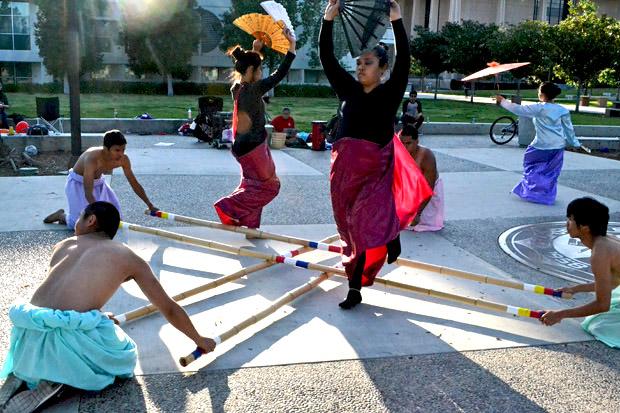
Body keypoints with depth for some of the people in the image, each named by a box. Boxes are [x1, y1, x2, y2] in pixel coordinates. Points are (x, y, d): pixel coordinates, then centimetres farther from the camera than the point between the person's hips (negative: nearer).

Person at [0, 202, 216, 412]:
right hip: (73, 331, -5)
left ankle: (21, 373, 12)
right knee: (126, 356, 24)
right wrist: (200, 340, 31)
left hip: (30, 327, 5)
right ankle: (57, 380, 2)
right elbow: (169, 309, 17)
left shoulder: (62, 246, 22)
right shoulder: (129, 258, 13)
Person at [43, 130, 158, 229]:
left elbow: (134, 183, -9)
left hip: (98, 182, 6)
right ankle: (62, 216, 13)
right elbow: (88, 193, -40)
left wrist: (149, 204, -15)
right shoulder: (92, 158, -38)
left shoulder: (123, 159, -22)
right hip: (78, 184, -6)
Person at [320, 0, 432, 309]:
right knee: (350, 226, 12)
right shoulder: (348, 88, 5)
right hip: (345, 166, 4)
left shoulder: (390, 93, -3)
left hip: (375, 168, -4)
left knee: (367, 225, -10)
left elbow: (404, 60, -15)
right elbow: (326, 58, -1)